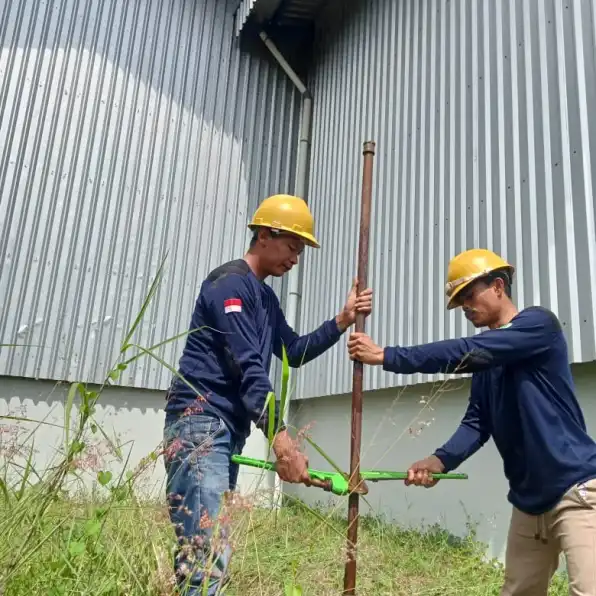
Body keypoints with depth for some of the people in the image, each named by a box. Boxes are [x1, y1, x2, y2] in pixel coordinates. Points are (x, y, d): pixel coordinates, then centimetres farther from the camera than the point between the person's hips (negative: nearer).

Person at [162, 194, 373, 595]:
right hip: (201, 423, -10)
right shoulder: (231, 282, -9)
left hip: (228, 429, 10)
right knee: (209, 558, -16)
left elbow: (295, 352, 23)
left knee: (208, 554, 9)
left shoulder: (265, 297, 21)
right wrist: (281, 437, -25)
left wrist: (343, 321, 11)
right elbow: (249, 366, -19)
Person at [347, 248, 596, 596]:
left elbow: (464, 354, -22)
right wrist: (441, 461, -15)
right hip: (529, 500, 8)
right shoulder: (486, 359, 13)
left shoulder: (540, 323, -10)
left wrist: (385, 356, -21)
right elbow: (477, 423, 4)